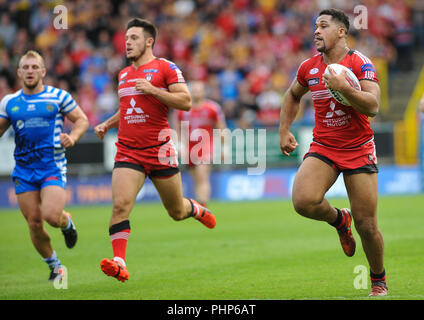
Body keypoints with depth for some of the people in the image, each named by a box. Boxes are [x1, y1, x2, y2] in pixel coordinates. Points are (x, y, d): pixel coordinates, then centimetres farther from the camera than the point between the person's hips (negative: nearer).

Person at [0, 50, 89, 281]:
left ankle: (66, 222, 17)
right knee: (34, 223, -1)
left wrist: (72, 137, -11)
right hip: (23, 170, 3)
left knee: (51, 216, -21)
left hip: (53, 167, -3)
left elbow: (82, 120, 8)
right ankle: (54, 265, 20)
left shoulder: (58, 97, 2)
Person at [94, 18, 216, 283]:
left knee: (176, 212, 10)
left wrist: (153, 90, -18)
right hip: (127, 150, 4)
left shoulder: (166, 68, -3)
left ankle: (198, 210, 45)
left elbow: (186, 102, -11)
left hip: (159, 150, -4)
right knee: (120, 205, -18)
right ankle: (119, 263, -23)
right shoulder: (124, 75, 16)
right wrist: (107, 124, 16)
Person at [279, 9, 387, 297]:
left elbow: (373, 107, -21)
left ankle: (379, 281, 21)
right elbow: (293, 95, 24)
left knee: (367, 225, -3)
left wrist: (344, 88, -32)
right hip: (322, 147, 3)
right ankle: (339, 220, 9)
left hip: (358, 150, -3)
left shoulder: (360, 63, -10)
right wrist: (284, 130, 16)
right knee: (303, 200, -25)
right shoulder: (309, 68, 3)